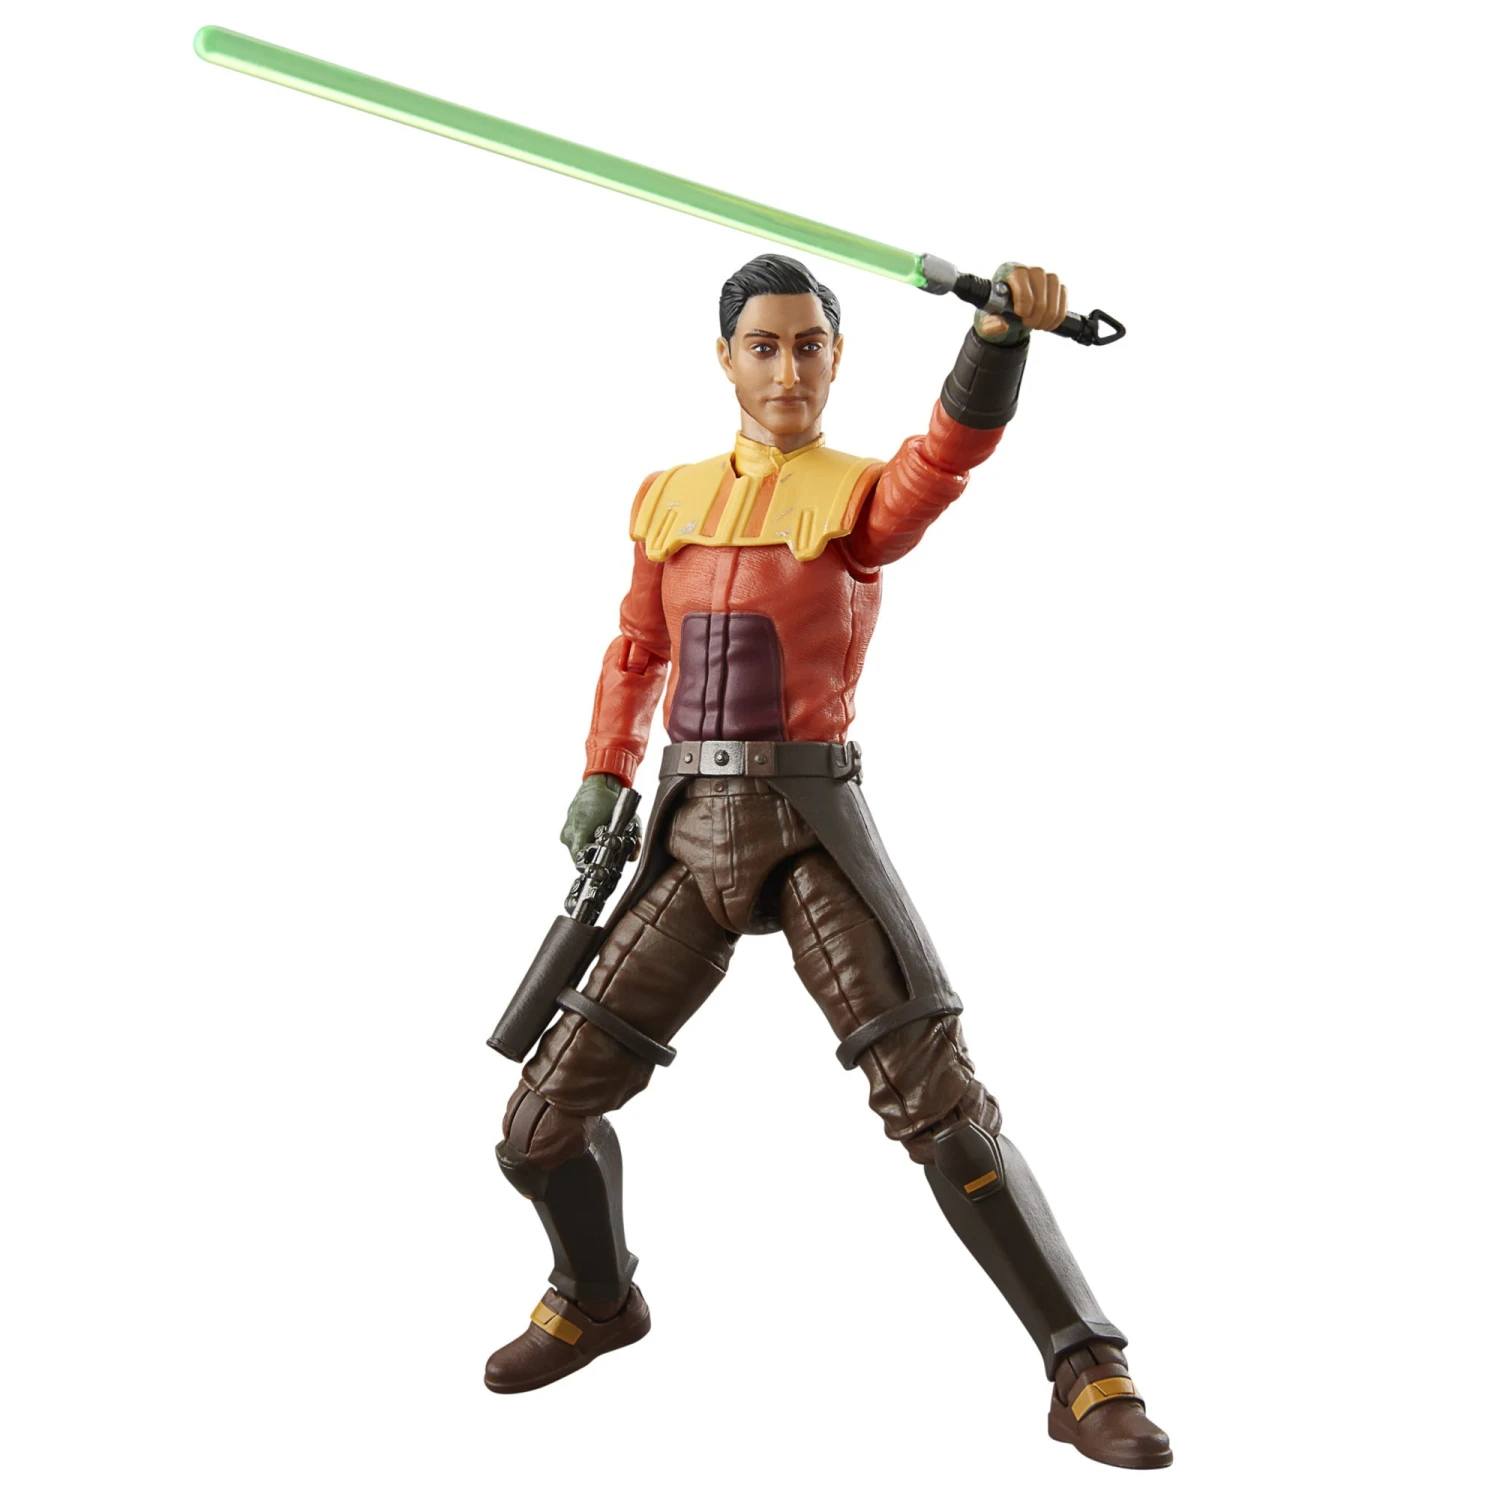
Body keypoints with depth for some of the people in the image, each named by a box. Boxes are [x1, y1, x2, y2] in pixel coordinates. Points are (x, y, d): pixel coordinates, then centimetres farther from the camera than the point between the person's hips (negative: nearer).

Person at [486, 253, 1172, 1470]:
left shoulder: (859, 495, -3)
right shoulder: (669, 497, 11)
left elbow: (948, 455, -26)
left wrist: (1003, 329, -45)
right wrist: (604, 778, 8)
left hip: (814, 828, -4)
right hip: (687, 834, 4)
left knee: (940, 1102, -16)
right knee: (545, 1121, 6)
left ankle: (1089, 1373, -4)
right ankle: (598, 1300, 35)